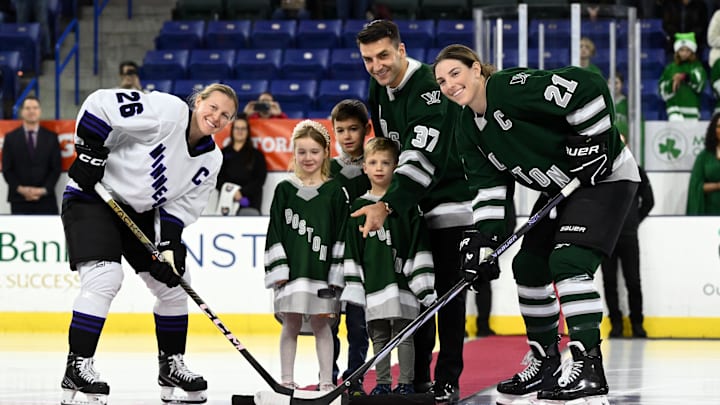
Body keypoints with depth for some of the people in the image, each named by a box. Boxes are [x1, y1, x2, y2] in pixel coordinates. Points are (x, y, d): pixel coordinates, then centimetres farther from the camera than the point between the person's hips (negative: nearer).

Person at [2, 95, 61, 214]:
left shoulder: (51, 137, 9)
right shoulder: (11, 138, 8)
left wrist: (44, 190, -9)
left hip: (45, 200, 0)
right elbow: (7, 169, 4)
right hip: (19, 200, 0)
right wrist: (20, 189, -11)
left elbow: (56, 168, 5)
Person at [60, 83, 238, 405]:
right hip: (92, 197, -8)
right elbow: (99, 104, -24)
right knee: (105, 279, -24)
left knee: (173, 284, 7)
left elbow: (181, 206, 2)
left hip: (140, 212, 8)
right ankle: (77, 368, -19)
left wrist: (169, 247, -12)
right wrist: (90, 153, -24)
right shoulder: (167, 112, -22)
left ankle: (171, 366, 22)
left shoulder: (211, 160, 1)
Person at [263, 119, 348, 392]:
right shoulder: (284, 190, 5)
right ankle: (287, 381, 10)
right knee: (291, 324, 4)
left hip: (321, 268, -1)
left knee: (321, 323, 3)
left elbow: (341, 235, 2)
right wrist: (278, 269, -5)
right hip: (291, 268, 1)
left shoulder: (335, 193, 3)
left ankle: (326, 382, 6)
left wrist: (336, 275, -3)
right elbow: (275, 232, 4)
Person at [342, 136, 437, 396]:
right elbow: (352, 253, 10)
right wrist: (353, 288, 4)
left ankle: (406, 383, 5)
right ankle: (382, 383, 14)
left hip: (402, 284, -3)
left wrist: (424, 285, -6)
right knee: (378, 336, 7)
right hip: (373, 285, 3)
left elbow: (419, 246, 0)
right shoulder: (359, 207, 9)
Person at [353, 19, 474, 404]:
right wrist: (388, 201, 13)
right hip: (412, 202, 8)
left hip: (452, 195, -8)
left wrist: (387, 205, -43)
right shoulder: (379, 91, 2)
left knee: (446, 287, -9)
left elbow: (423, 156, -36)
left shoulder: (429, 87, -26)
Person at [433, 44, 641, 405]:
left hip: (605, 175, -10)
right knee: (529, 264, 9)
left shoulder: (512, 88, -25)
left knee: (568, 261, -23)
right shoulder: (469, 127, 3)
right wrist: (482, 240, -7)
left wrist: (589, 143, -26)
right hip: (561, 188, 10)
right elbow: (489, 185, 3)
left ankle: (589, 368, -24)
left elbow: (588, 88, -30)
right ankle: (546, 365, 23)